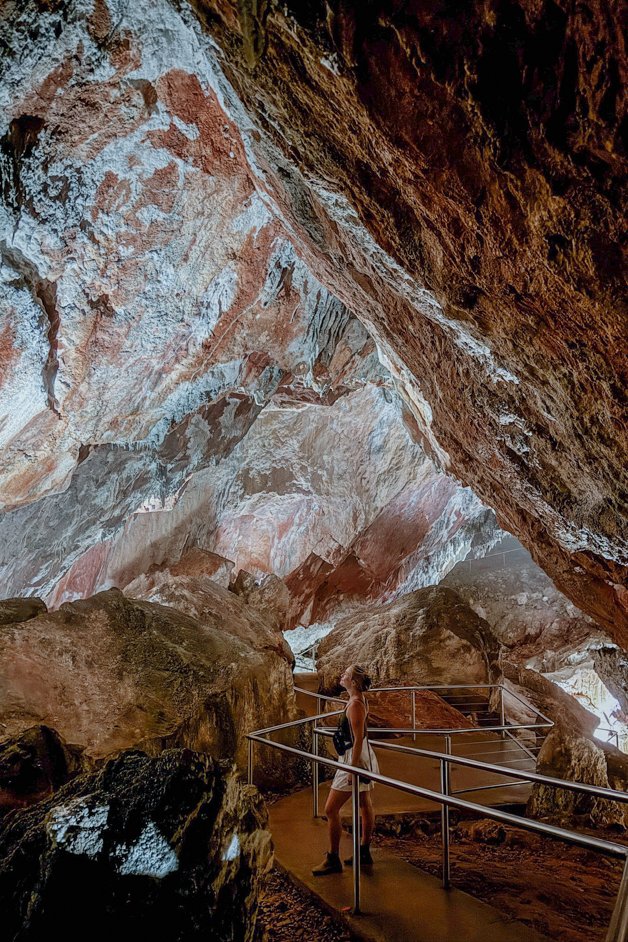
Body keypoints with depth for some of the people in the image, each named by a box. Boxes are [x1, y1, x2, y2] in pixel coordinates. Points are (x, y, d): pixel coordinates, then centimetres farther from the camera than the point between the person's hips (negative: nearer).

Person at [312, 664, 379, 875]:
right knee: (365, 804, 19)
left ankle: (333, 860, 7)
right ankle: (364, 852, 33)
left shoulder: (355, 705, -24)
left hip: (355, 758, -10)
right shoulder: (360, 699, 5)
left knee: (331, 809, -2)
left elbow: (358, 740, -25)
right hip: (364, 756, 10)